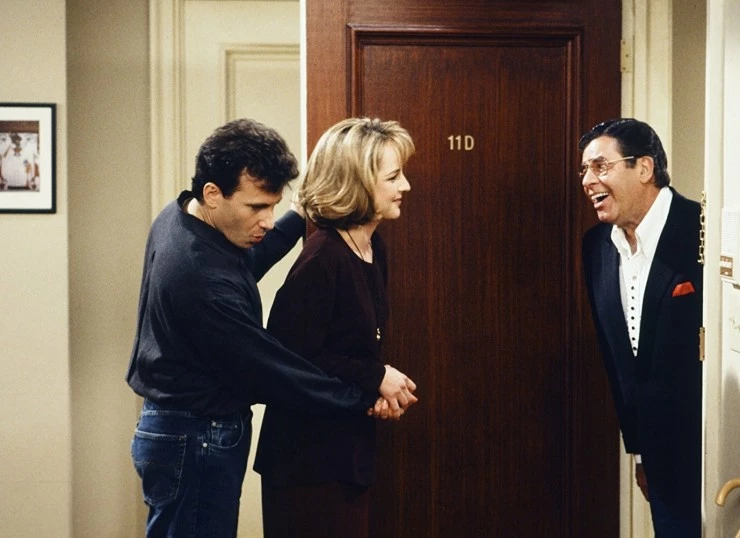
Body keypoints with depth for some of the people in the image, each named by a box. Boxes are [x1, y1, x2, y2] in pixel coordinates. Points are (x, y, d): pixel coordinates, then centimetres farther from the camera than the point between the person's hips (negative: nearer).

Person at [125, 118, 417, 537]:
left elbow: (246, 261, 18)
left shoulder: (178, 217, -1)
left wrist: (302, 218, 7)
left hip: (182, 430, 10)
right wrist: (368, 394, -17)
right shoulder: (202, 276, -30)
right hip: (197, 441, -10)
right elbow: (270, 371, -24)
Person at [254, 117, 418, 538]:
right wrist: (375, 379, -16)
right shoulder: (323, 259, -21)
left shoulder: (373, 249, 6)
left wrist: (374, 387, -3)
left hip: (351, 449, 8)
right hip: (308, 456, -8)